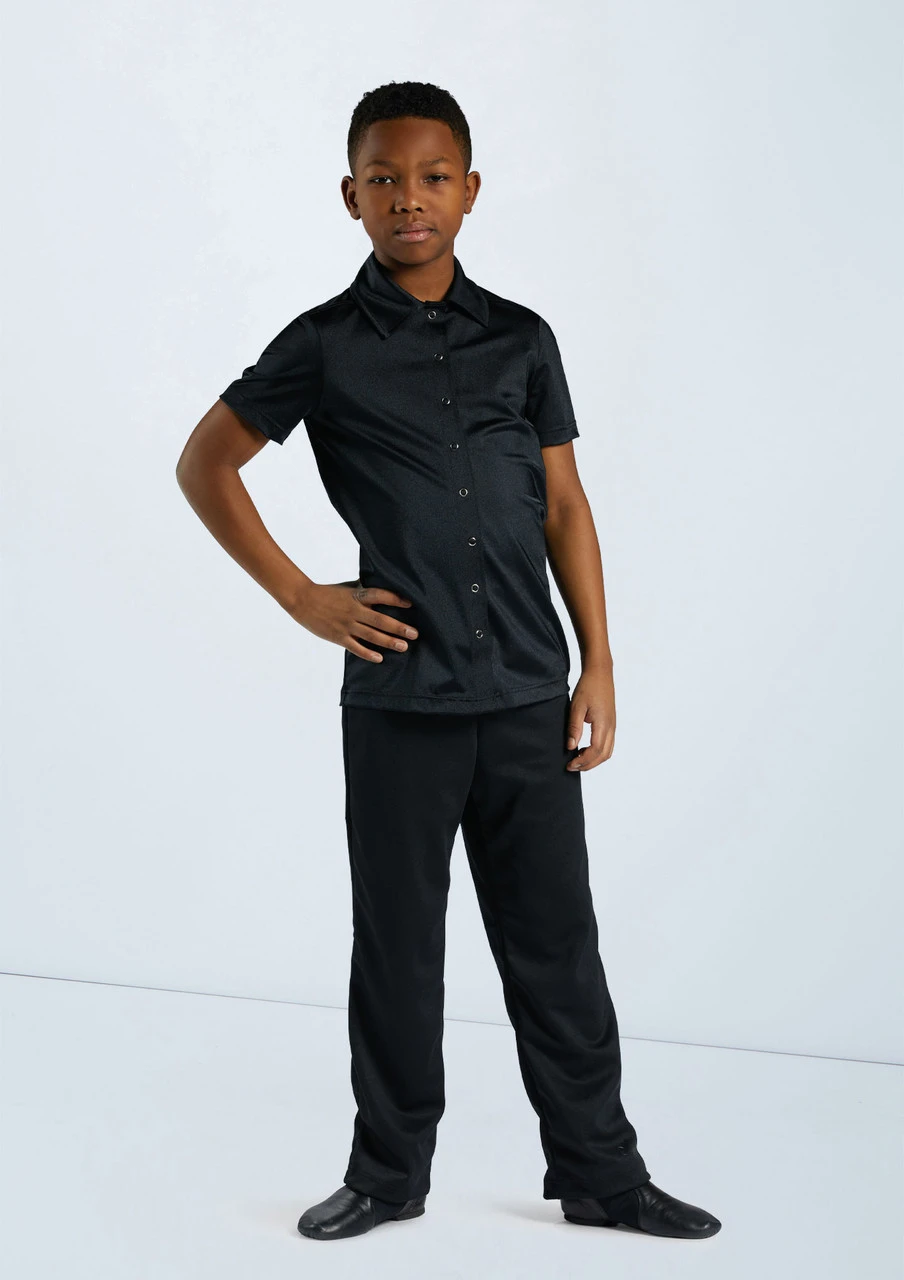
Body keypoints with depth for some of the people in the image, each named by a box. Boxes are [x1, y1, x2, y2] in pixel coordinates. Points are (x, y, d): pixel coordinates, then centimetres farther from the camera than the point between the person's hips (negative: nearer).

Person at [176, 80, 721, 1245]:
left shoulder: (521, 340, 7)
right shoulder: (324, 345, 1)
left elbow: (564, 508, 9)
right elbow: (203, 464, 7)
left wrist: (598, 664, 4)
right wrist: (301, 596, 0)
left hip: (529, 696, 2)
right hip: (398, 695, -1)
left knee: (555, 942, 7)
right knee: (397, 943, 9)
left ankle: (599, 1172, 19)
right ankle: (388, 1173, 23)